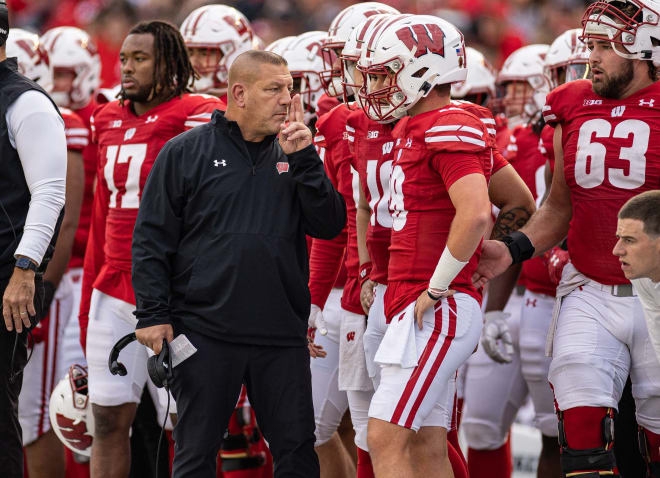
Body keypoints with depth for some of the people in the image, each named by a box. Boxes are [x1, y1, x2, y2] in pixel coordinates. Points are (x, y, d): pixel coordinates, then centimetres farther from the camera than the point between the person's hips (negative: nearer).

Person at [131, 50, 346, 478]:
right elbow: (152, 239, 0)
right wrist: (153, 314, -6)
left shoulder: (291, 156, 12)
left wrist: (303, 160, -7)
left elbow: (330, 225, 2)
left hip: (282, 334, 3)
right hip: (206, 331, -3)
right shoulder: (186, 153, 2)